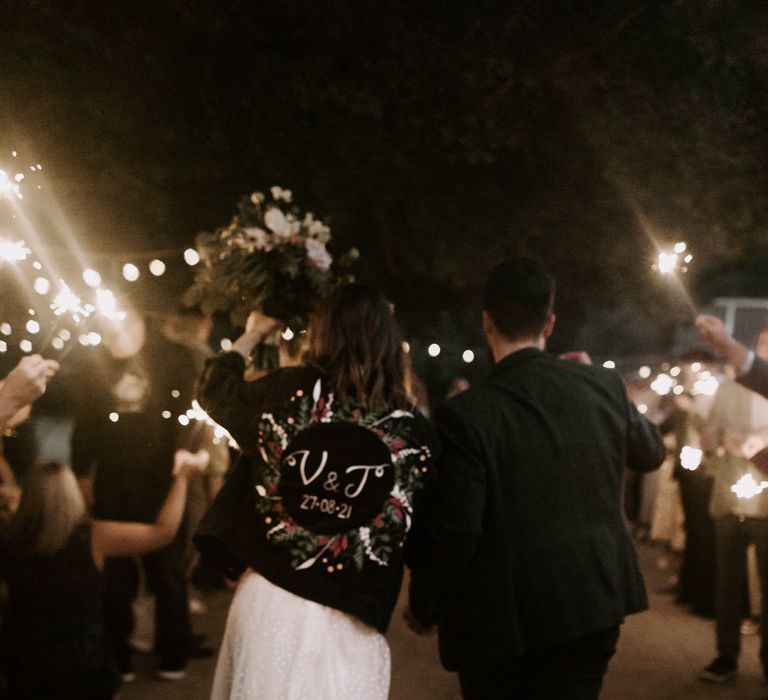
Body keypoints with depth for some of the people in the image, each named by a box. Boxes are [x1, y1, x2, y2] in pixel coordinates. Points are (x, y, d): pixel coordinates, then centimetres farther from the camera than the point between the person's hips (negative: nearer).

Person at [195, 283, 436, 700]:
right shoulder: (413, 428, -5)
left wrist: (254, 333, 28)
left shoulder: (290, 391, -6)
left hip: (270, 595, 0)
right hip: (353, 614, 1)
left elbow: (214, 389, 14)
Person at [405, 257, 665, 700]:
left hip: (500, 619, -4)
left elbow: (453, 533, -17)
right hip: (593, 604, 4)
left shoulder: (466, 415, -17)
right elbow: (651, 454, 18)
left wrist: (424, 608, 1)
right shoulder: (604, 386, -2)